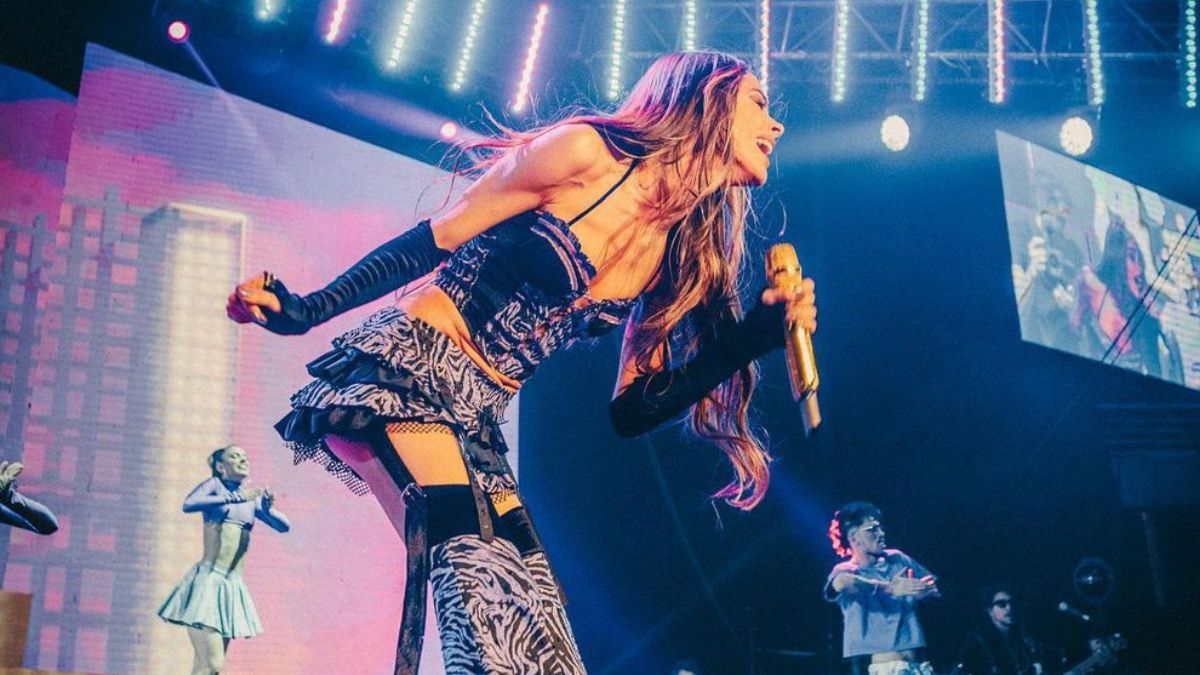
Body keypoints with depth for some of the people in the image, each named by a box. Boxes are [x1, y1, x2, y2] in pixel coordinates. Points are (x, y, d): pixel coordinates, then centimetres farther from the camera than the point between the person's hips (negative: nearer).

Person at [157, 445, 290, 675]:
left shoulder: (252, 500, 15)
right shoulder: (215, 485, 3)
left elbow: (284, 526, 10)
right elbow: (189, 505, -17)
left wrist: (268, 508, -10)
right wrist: (237, 497, -21)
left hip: (233, 586, 6)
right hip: (208, 579, -6)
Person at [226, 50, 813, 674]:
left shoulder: (678, 260, 10)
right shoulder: (587, 153, -8)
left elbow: (629, 412, 9)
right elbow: (433, 241, -4)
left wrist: (751, 338, 1)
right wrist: (304, 311, -8)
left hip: (474, 424, 7)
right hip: (403, 368, -7)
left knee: (529, 603, -3)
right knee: (472, 560, -27)